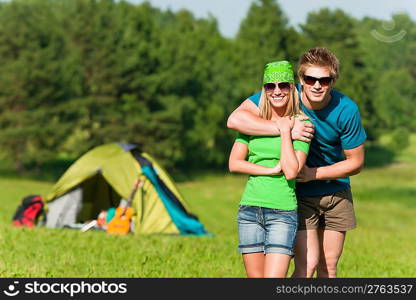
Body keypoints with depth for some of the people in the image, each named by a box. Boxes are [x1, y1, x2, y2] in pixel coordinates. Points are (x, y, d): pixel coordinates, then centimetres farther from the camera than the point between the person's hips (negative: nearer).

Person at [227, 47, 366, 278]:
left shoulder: (346, 110, -16)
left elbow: (356, 163, -6)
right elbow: (235, 119, -28)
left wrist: (313, 173, -17)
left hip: (337, 193, 2)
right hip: (300, 195, -2)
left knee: (328, 267, 8)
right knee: (307, 265, -14)